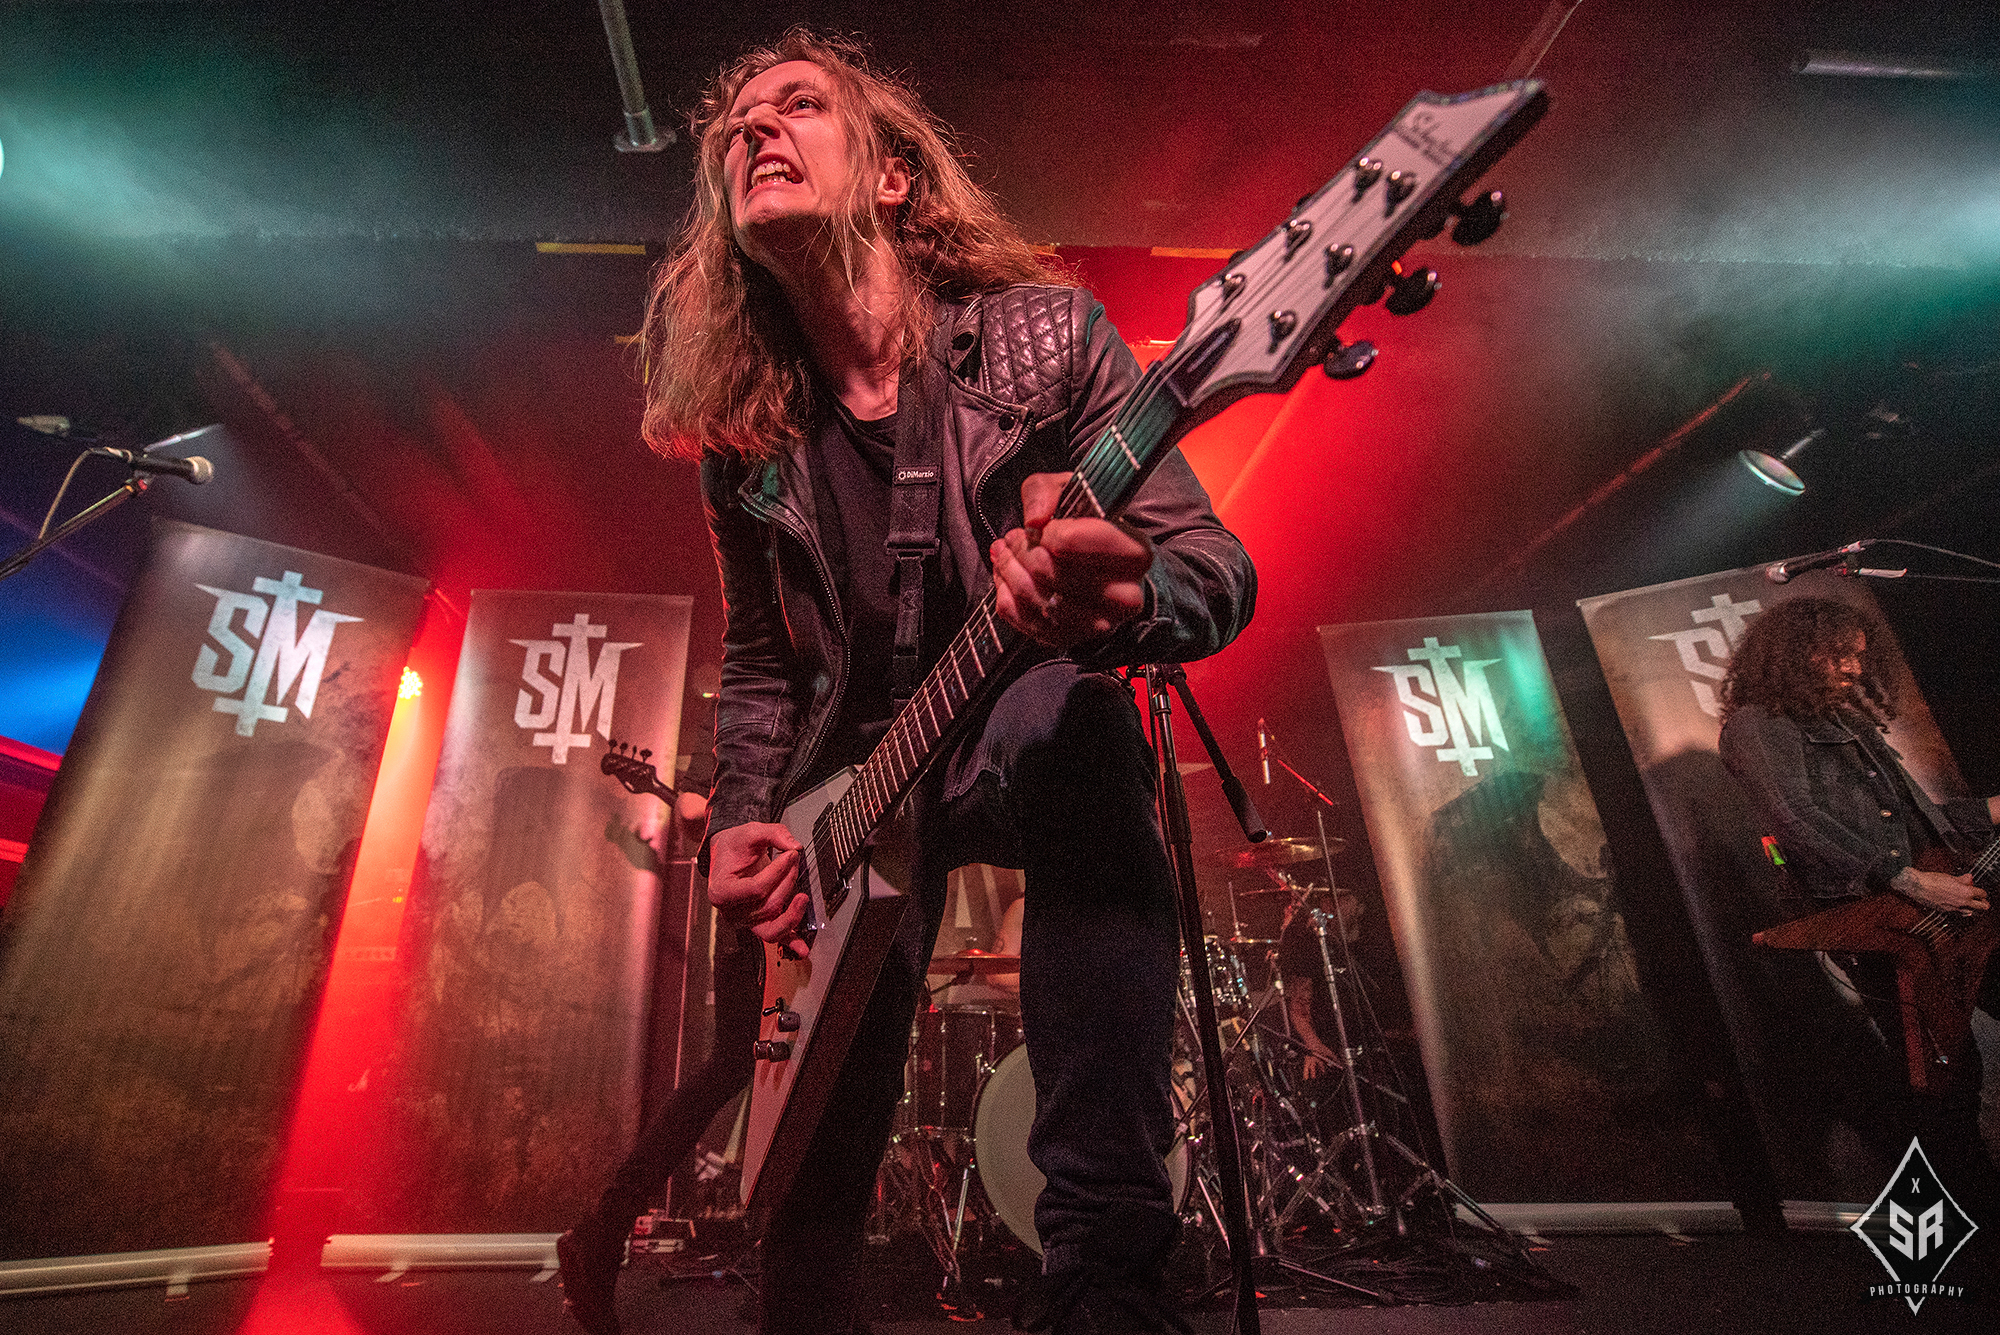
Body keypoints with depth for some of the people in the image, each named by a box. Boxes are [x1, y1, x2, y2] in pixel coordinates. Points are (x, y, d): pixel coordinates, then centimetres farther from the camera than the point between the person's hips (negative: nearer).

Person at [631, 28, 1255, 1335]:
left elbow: (1220, 569, -13)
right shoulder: (745, 438, 1)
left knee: (1076, 721, -38)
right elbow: (762, 660, 13)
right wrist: (745, 816, -3)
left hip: (1037, 733, -2)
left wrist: (1127, 602, -37)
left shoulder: (1046, 335, -9)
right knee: (818, 1163, 0)